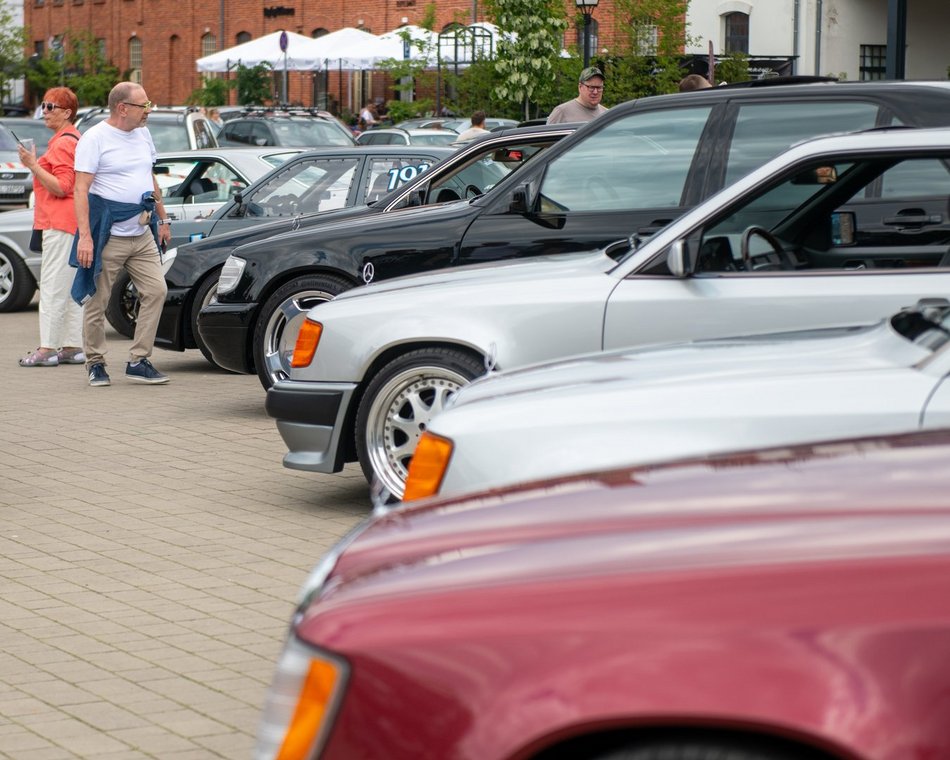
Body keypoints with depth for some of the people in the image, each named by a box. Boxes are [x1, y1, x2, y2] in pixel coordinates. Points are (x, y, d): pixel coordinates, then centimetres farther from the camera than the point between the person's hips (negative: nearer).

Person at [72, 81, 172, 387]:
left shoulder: (143, 135, 12)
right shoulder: (94, 138, -9)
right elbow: (81, 189, -14)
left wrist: (162, 219, 21)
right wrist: (84, 236, -21)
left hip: (142, 234, 6)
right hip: (108, 236, -6)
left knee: (156, 291, -3)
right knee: (97, 301, 0)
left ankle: (139, 361, 4)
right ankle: (95, 363, 14)